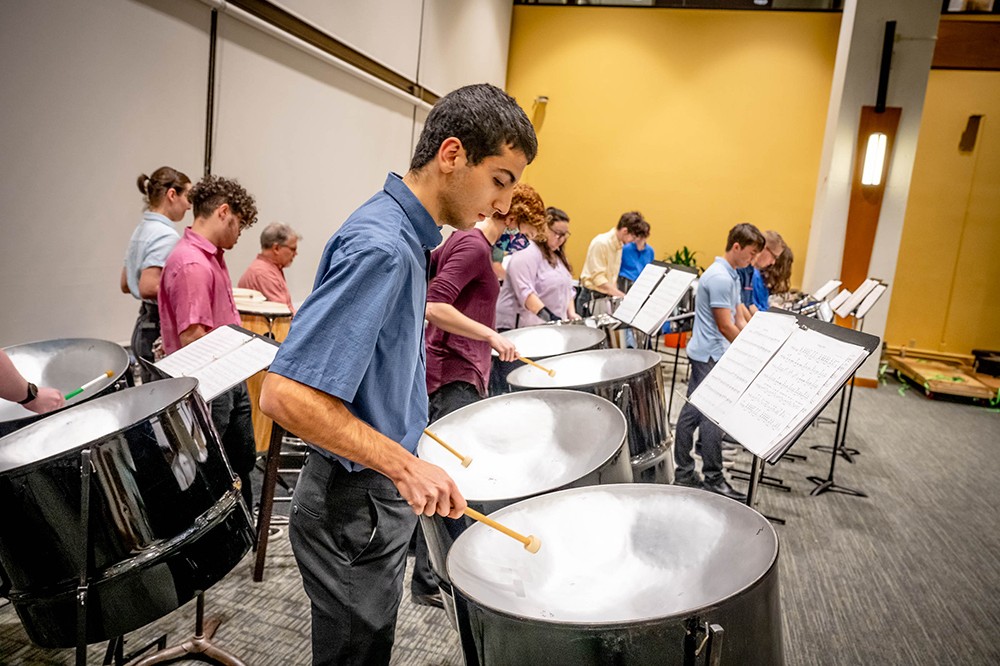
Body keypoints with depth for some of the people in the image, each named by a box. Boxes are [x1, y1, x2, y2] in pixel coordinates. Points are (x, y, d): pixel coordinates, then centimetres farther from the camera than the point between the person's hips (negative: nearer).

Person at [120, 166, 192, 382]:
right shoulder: (166, 236, -17)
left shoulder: (141, 230, 12)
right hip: (161, 331, -10)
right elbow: (148, 288, -26)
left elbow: (125, 285, 18)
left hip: (144, 327, 10)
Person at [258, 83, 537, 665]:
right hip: (355, 510, -9)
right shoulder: (380, 248, -27)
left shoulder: (403, 235, 4)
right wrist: (405, 465, -29)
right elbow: (286, 394, -31)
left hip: (382, 495, 9)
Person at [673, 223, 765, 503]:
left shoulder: (732, 276, 14)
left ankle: (684, 472, 19)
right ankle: (713, 479, 7)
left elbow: (739, 319, 16)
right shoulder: (719, 278, -18)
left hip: (703, 354, 10)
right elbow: (725, 326, -19)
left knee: (692, 411, 12)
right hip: (710, 356, -10)